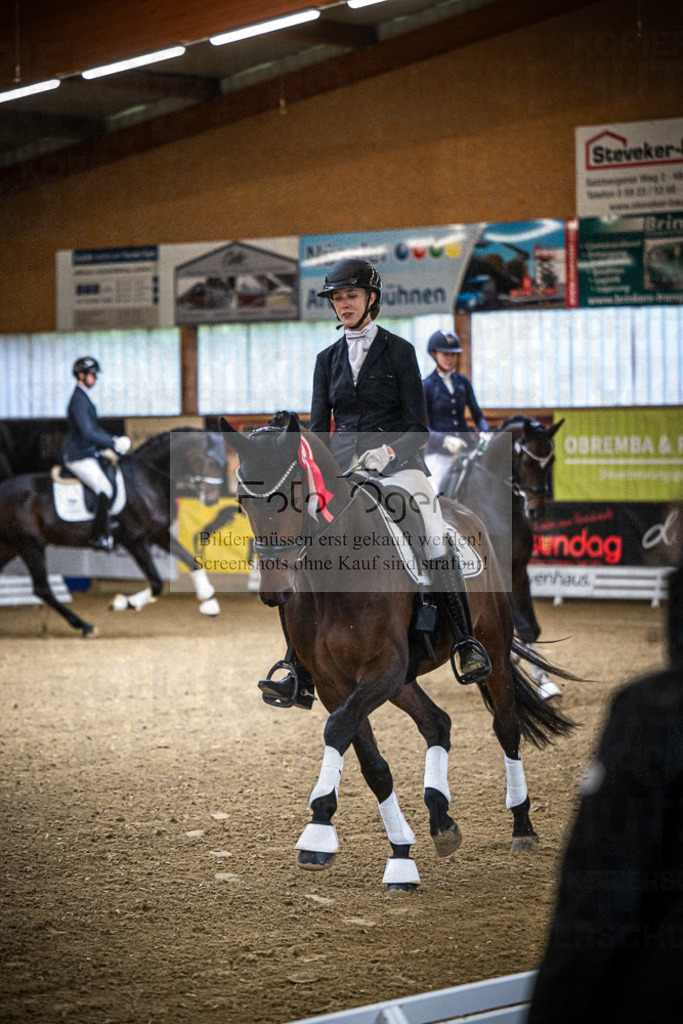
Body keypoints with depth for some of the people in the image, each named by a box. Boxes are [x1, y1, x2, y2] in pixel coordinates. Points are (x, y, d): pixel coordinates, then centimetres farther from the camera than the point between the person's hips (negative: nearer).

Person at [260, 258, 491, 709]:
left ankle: (467, 644, -20)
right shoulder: (328, 359, 15)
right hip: (343, 466, 4)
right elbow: (319, 427, 14)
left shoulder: (398, 351, 3)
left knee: (436, 540, -26)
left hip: (397, 461, -4)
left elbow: (418, 427, -1)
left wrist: (388, 450, -20)